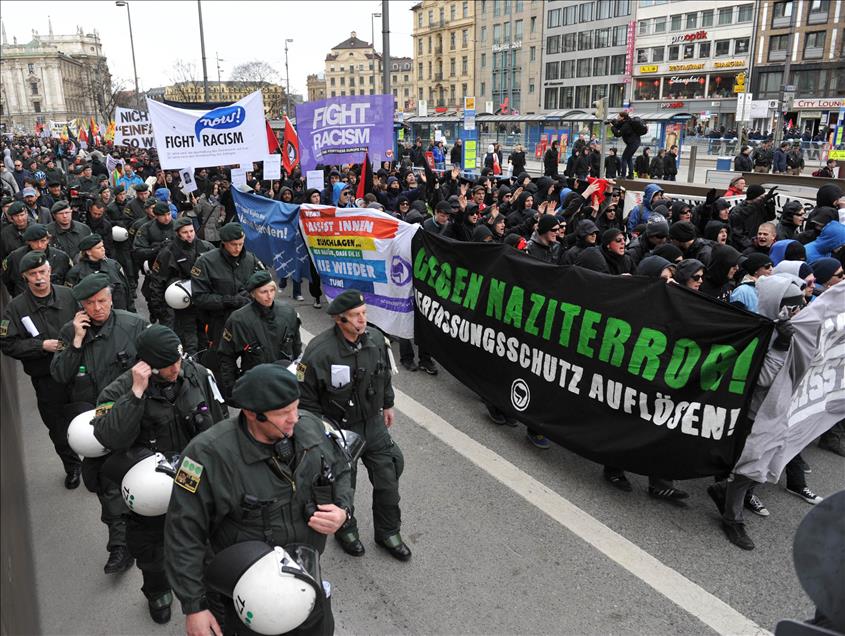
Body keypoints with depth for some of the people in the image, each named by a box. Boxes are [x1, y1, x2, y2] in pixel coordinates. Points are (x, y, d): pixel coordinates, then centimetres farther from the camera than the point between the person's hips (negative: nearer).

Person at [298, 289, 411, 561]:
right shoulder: (318, 352, -26)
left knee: (388, 480, 12)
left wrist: (387, 405, 19)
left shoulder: (376, 339, -9)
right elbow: (305, 399, -16)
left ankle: (388, 532, 36)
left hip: (374, 424, 5)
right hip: (338, 429, -4)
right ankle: (345, 530, 44)